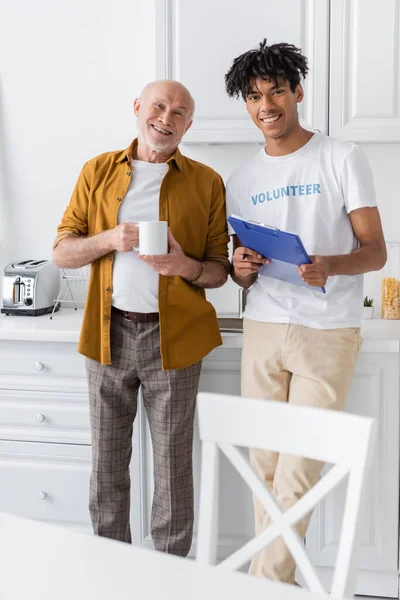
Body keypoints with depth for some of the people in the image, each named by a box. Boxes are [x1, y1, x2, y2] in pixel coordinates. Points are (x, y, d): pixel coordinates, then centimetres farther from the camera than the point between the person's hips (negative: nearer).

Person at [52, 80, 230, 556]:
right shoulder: (99, 171, 8)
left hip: (172, 337, -1)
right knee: (107, 462, 9)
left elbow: (219, 271, 6)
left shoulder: (206, 182, 5)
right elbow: (61, 252, 5)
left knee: (173, 465, 4)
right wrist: (110, 239, -13)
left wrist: (185, 266, -15)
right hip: (108, 333, 2)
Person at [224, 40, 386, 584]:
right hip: (263, 331, 4)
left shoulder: (342, 159, 0)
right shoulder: (241, 182, 12)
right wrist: (242, 268, -9)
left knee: (298, 472, -4)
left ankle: (265, 582, 8)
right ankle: (278, 577, 20)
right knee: (265, 463, 6)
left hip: (328, 335, -4)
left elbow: (376, 251, -5)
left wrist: (330, 266, -26)